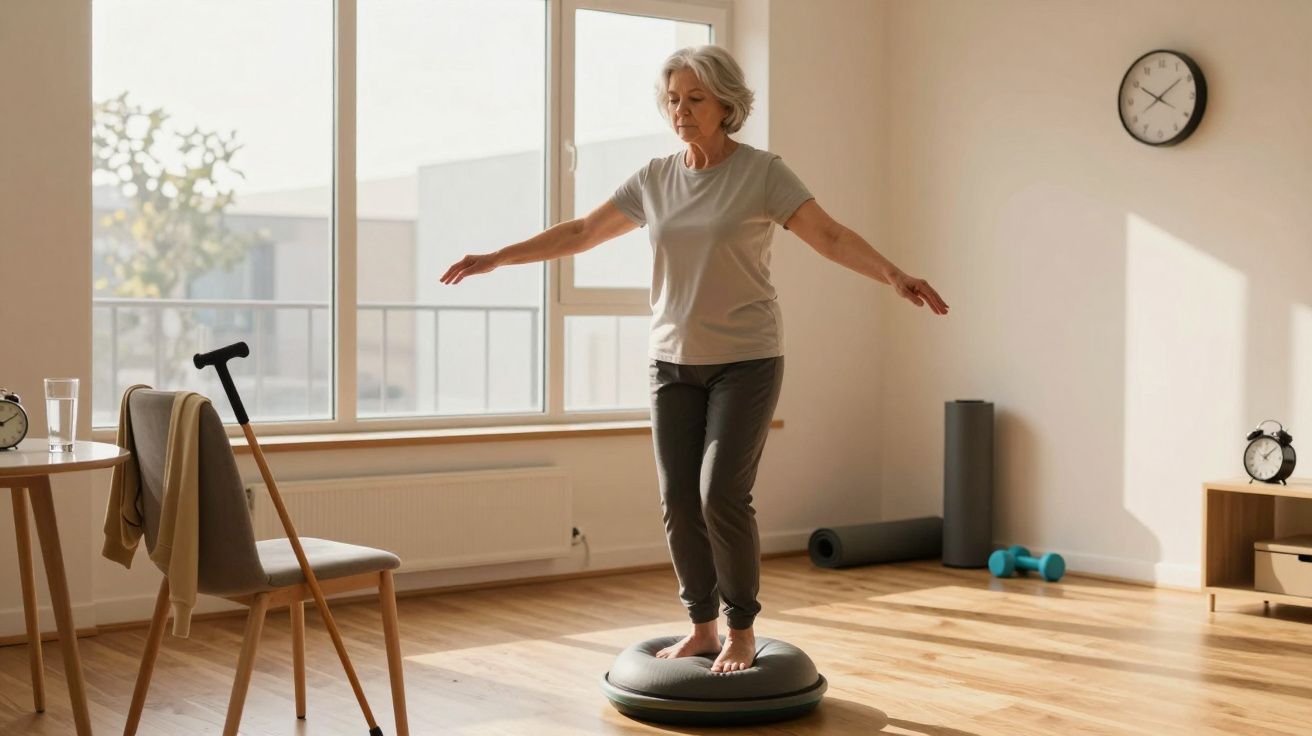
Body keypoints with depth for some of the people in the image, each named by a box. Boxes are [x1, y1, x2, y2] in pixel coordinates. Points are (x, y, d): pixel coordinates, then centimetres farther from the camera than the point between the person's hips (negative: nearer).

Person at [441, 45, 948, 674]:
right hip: (674, 362, 5)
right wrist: (496, 258, 9)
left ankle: (741, 632, 6)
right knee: (679, 502, 2)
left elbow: (831, 236, -16)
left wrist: (894, 276, -32)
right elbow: (581, 233, 11)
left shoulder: (762, 172, -8)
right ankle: (702, 628, 17)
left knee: (721, 496, -12)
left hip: (745, 361, -4)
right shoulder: (654, 179, 5)